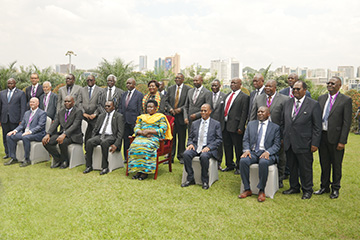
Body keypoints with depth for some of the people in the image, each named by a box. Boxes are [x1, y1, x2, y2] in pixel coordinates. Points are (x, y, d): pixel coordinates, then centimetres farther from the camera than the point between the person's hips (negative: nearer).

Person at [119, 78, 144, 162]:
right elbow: (120, 108, 17)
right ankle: (126, 157, 19)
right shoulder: (124, 95, 16)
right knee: (126, 139, 10)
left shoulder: (139, 95, -2)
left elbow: (140, 109, -6)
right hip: (124, 120, 5)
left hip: (133, 121, -5)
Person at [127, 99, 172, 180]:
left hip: (154, 138, -4)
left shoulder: (161, 117, 12)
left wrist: (149, 131, -10)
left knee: (146, 147, -35)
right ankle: (138, 170, -25)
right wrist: (142, 132, -7)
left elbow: (163, 130, -2)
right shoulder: (142, 117, 26)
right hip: (141, 137, 4)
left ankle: (145, 171, -28)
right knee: (134, 146, -29)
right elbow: (136, 128, 16)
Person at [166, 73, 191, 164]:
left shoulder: (188, 89, -1)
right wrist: (170, 108, -5)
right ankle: (170, 156, 12)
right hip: (171, 115, 3)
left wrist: (181, 109, -14)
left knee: (182, 137, 4)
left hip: (181, 116, -3)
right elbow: (167, 101, 12)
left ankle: (181, 156, 15)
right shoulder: (170, 88, 12)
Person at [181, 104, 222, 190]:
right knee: (186, 154, -27)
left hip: (208, 148, -3)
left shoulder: (216, 124, 7)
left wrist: (209, 147, -14)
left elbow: (219, 139, 1)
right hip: (196, 147, 4)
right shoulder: (195, 123, 17)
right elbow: (190, 137, 20)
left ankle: (205, 181, -18)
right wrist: (190, 144, -5)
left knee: (204, 156, -36)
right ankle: (190, 179, -15)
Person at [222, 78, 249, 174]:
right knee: (227, 146, 15)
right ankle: (230, 165, 29)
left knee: (238, 147, 2)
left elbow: (244, 113, -11)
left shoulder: (244, 97, -6)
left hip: (235, 126, -7)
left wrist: (241, 127, -17)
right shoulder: (227, 95, 17)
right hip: (225, 125, 7)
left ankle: (239, 167, 16)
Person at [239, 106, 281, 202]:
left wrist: (268, 152, -18)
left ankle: (261, 191, -21)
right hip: (253, 152, 3)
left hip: (267, 153, -3)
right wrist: (246, 150, -9)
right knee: (243, 161, -29)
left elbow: (277, 145, 1)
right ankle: (247, 189, -16)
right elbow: (245, 140, 12)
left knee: (263, 162, -37)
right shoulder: (251, 124, 17)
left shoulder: (275, 127, 8)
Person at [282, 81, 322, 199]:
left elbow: (317, 126, -6)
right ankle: (294, 187, 31)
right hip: (289, 143, 5)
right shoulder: (288, 103, 10)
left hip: (303, 144, -5)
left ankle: (307, 190, 22)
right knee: (292, 167, 15)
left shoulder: (313, 105, -5)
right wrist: (283, 138, 10)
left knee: (305, 168, 6)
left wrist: (315, 143, -10)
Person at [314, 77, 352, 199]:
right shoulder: (321, 98, 8)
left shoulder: (346, 100, -6)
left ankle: (335, 189, 24)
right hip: (322, 136, 4)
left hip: (335, 138, -4)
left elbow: (347, 122, -10)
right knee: (324, 164, 14)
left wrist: (342, 141, -14)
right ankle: (324, 186, 29)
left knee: (336, 165, 9)